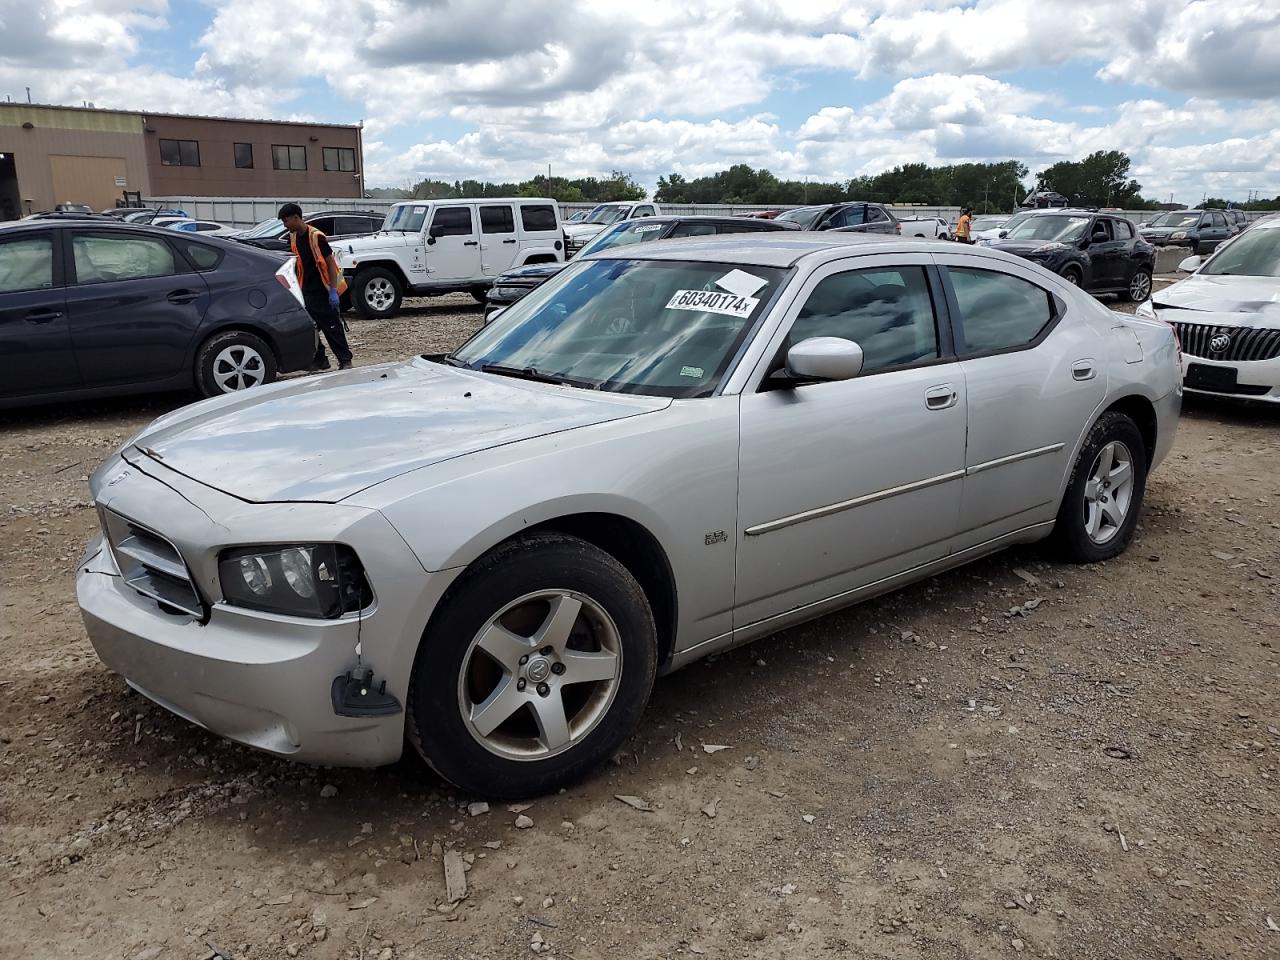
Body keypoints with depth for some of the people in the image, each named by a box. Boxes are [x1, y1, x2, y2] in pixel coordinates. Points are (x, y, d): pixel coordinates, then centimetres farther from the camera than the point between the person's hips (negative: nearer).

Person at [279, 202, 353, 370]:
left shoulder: (316, 237, -15)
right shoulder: (293, 238, 8)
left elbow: (331, 263, -15)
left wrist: (333, 291, -19)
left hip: (324, 291, -7)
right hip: (307, 292, 7)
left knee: (332, 328, -3)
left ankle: (345, 361, 4)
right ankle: (319, 360, 17)